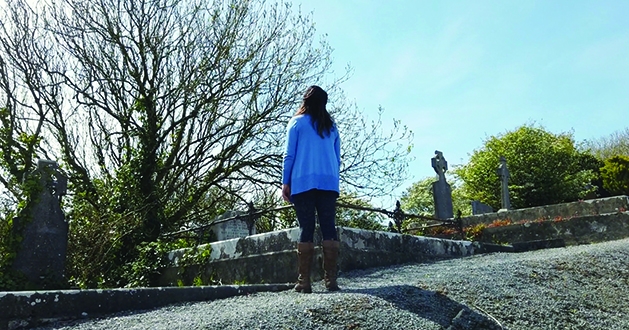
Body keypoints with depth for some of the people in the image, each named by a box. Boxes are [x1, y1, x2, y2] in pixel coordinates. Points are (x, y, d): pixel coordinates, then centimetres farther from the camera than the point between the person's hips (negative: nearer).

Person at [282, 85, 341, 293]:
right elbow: (337, 158, 18)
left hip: (303, 183, -3)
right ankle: (330, 279, -4)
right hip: (329, 183, 3)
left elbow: (289, 155, 2)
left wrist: (285, 183, 4)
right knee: (329, 228, 0)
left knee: (306, 229, -5)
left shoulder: (297, 122, 8)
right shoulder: (331, 126, 19)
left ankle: (304, 281, -6)